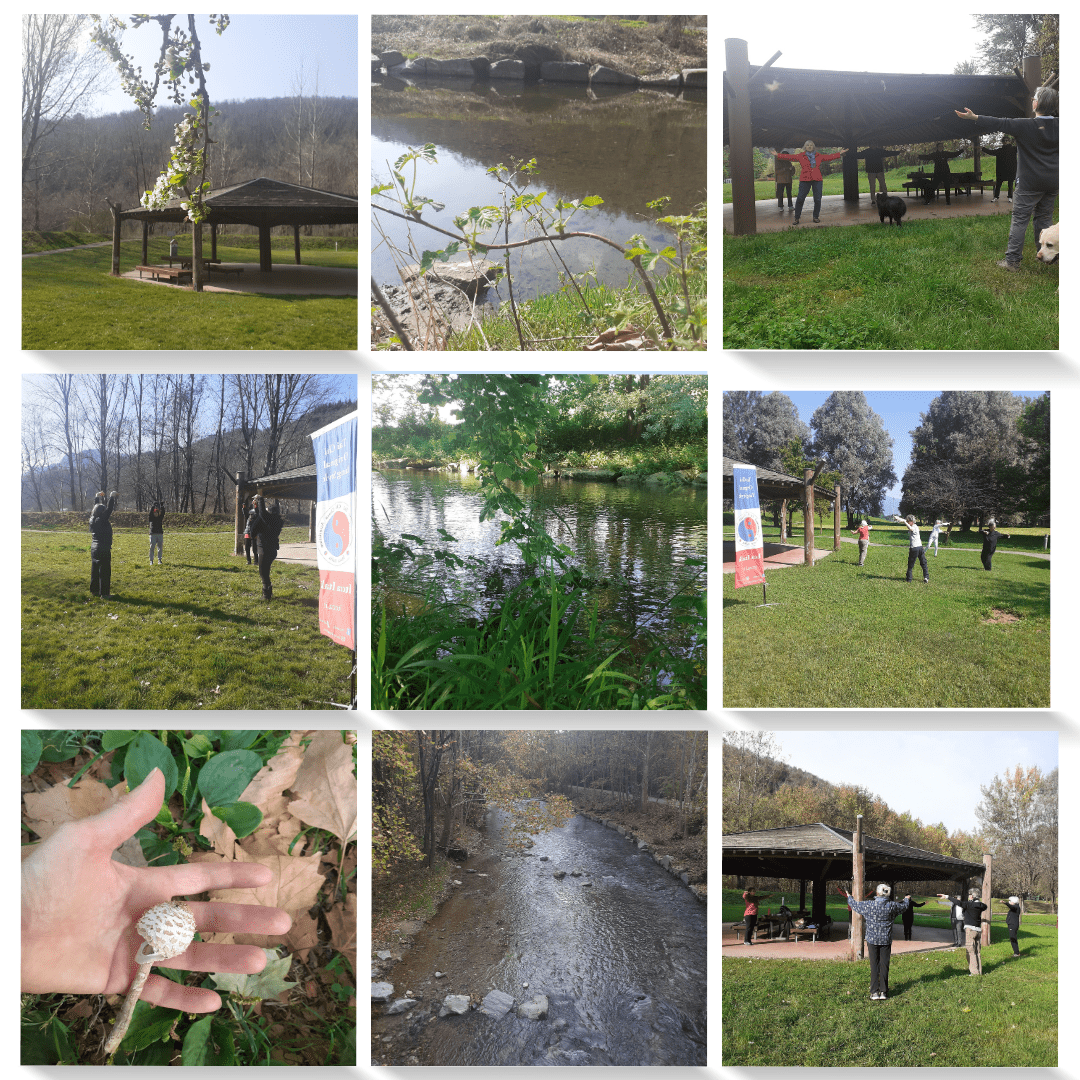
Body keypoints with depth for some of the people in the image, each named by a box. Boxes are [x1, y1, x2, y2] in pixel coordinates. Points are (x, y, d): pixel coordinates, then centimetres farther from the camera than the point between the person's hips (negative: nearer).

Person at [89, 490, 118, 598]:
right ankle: (104, 593, -4)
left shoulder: (93, 520, 5)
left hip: (94, 549, 8)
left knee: (95, 570, 15)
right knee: (105, 571, -4)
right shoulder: (102, 521, -17)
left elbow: (96, 508, 20)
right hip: (104, 550, -8)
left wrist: (97, 498, 28)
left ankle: (94, 590, 22)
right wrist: (112, 497, -10)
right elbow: (109, 510, -18)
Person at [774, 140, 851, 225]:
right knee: (800, 199, -6)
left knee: (817, 199, 1)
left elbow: (829, 157, 20)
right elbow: (789, 157, 5)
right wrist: (777, 155, -2)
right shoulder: (800, 156, 7)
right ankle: (797, 218, 2)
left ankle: (816, 217, 15)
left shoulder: (819, 156, 13)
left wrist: (840, 154, 18)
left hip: (817, 180, 2)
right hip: (805, 180, -2)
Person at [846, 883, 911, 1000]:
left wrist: (849, 897, 26)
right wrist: (906, 899, 38)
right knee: (884, 966, 8)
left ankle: (874, 992, 3)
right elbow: (903, 907, 15)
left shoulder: (869, 905, -12)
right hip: (886, 940, 1)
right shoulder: (892, 906, -7)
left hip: (872, 940, -1)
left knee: (874, 966, 5)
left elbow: (855, 904, 5)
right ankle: (883, 992, 10)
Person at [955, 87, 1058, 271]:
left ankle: (1012, 260, -4)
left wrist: (973, 117, -16)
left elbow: (1000, 123, -16)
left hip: (1030, 183, -5)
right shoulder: (1057, 125, 1)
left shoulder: (1025, 125, -13)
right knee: (1045, 218, 15)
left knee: (1019, 220, -2)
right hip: (1052, 182, 5)